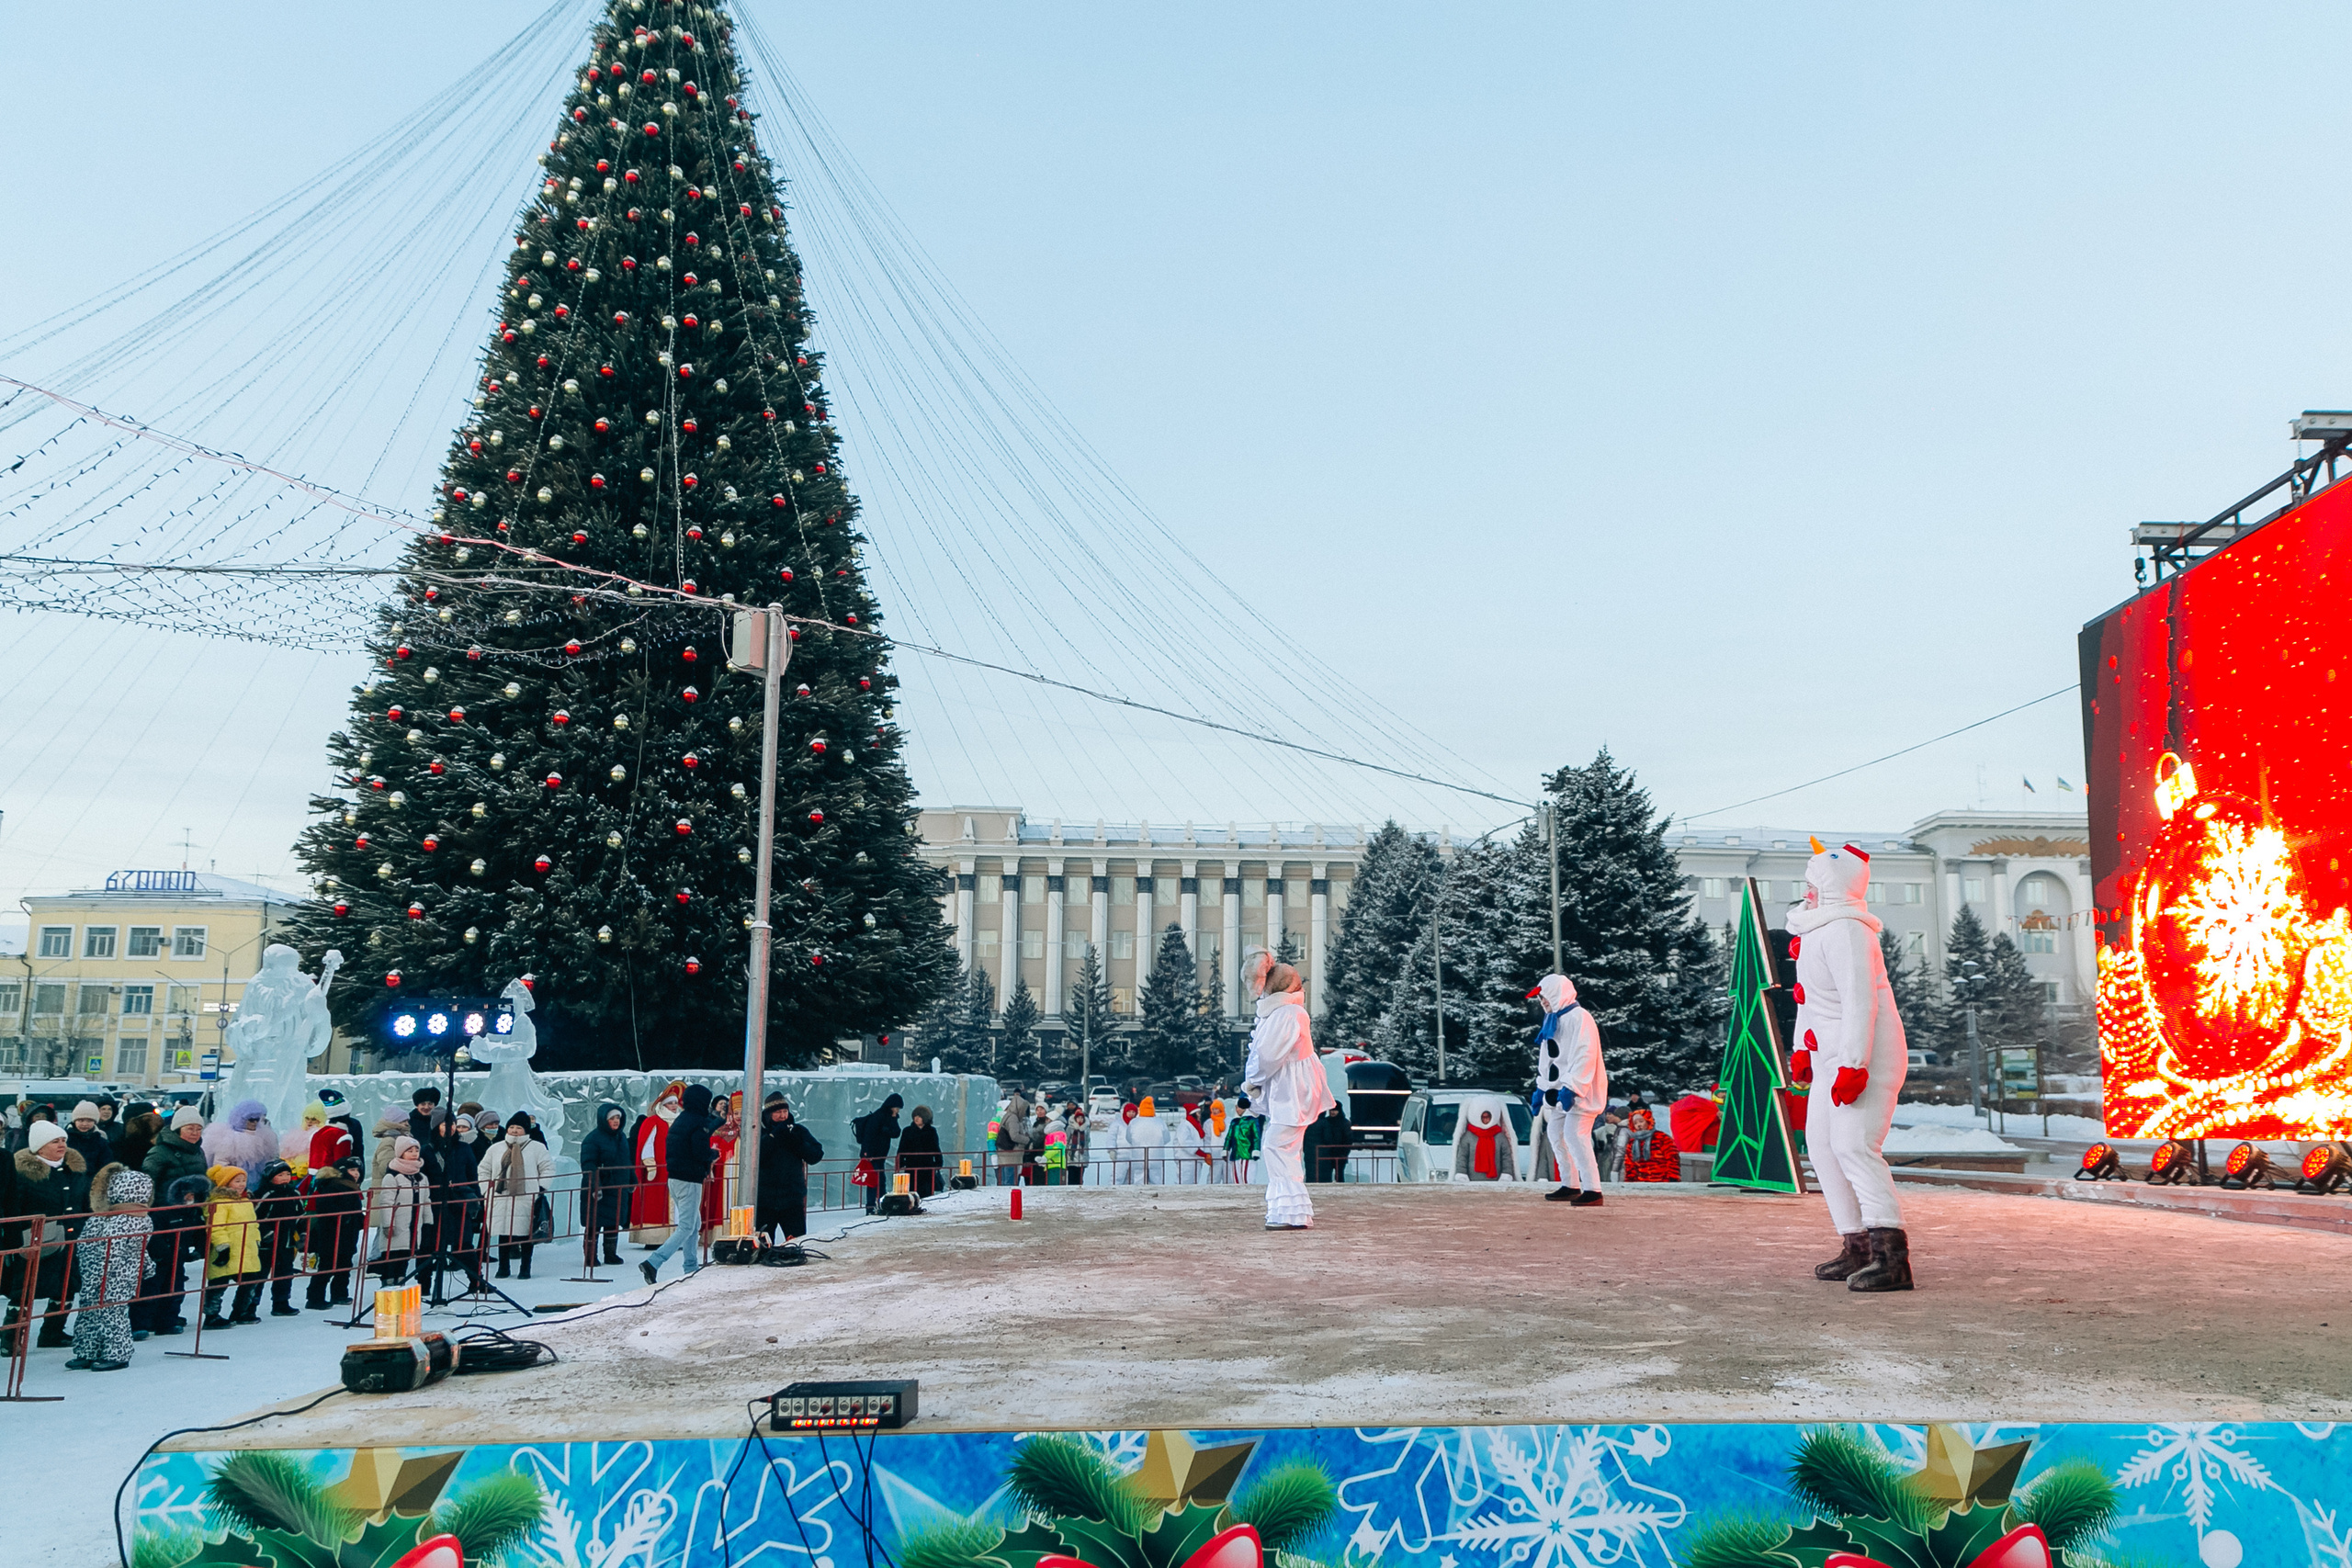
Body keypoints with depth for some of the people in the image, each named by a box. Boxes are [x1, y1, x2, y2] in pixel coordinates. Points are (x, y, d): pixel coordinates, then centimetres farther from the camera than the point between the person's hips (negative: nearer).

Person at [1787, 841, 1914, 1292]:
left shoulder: (1845, 932, -19)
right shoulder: (1816, 930, 15)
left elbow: (1860, 1002, -26)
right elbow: (1811, 997, 25)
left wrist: (1853, 1065, -30)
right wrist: (1802, 1048, 25)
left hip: (1866, 1057, -11)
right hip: (1833, 1060, 11)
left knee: (1854, 1146, -20)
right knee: (1822, 1145, 13)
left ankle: (1891, 1256, -24)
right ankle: (1857, 1247, 18)